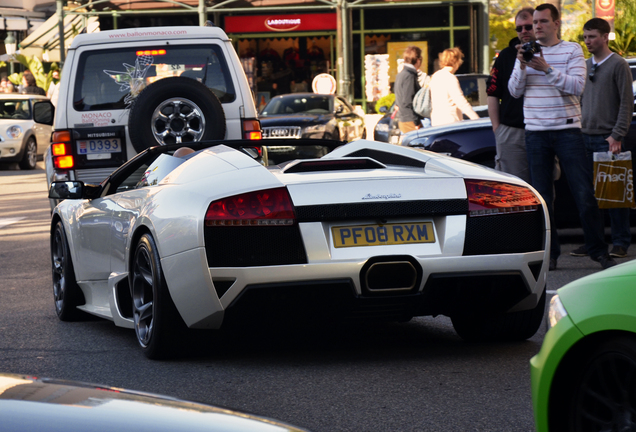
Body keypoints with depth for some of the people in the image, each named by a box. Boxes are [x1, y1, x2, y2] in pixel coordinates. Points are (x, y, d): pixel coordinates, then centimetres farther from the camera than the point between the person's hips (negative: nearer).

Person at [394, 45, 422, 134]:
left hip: (402, 121, 10)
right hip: (410, 121, -10)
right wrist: (416, 123, -18)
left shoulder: (400, 75, 16)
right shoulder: (409, 76, -14)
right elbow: (408, 102, -20)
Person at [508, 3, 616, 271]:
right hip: (535, 132, 3)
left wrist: (546, 68, -20)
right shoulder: (526, 51, 11)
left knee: (584, 193, -4)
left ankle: (598, 251, 5)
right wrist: (522, 66, -11)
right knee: (542, 197, 2)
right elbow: (514, 91, 6)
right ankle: (550, 253, 8)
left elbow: (577, 86, -11)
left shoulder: (572, 50, 2)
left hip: (567, 130, -3)